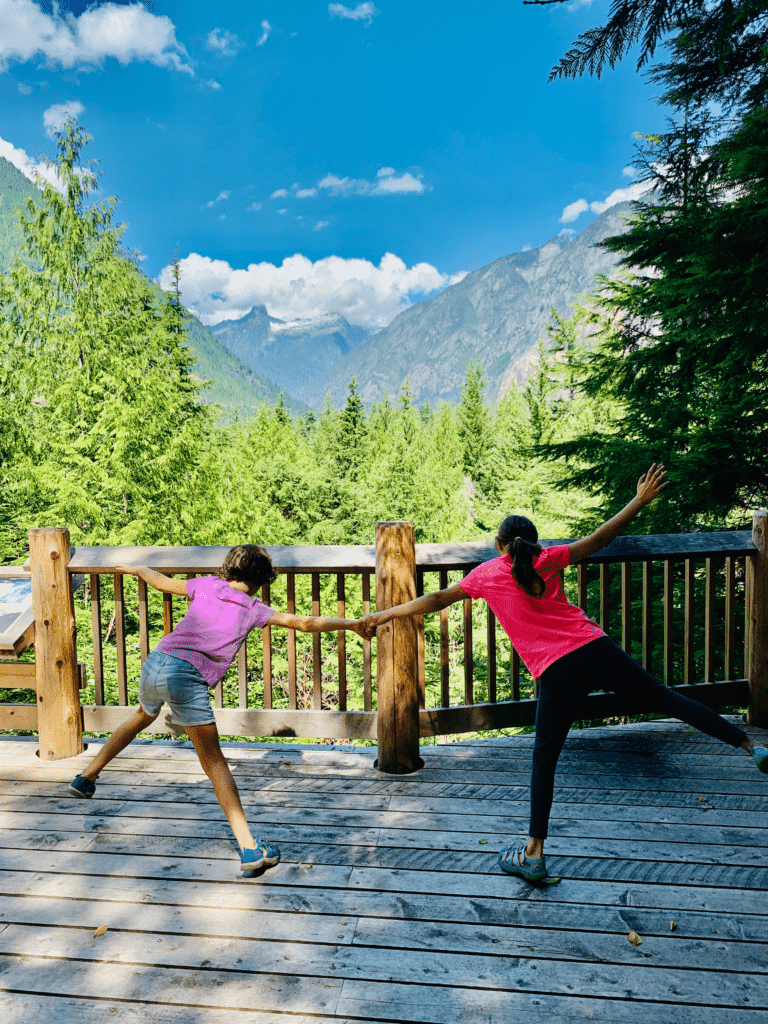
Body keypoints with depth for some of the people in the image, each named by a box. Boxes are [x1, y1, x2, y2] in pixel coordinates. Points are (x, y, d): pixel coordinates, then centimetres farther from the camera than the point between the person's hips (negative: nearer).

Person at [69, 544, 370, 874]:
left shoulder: (207, 585, 15)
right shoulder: (253, 609, 6)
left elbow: (161, 582, 26)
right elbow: (306, 623, 3)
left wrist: (138, 569, 46)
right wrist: (350, 623, 12)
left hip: (154, 663, 5)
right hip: (186, 677, -5)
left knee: (144, 716, 36)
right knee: (213, 761, 0)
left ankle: (87, 778, 50)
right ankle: (249, 847, -3)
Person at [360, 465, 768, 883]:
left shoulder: (486, 574, 9)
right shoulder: (549, 558, 12)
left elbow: (437, 600, 12)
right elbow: (599, 537, 15)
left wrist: (384, 615, 21)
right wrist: (641, 500, 25)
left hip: (556, 671, -2)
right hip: (596, 648, 3)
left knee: (544, 757, 7)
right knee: (663, 697, 16)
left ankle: (534, 854, 10)